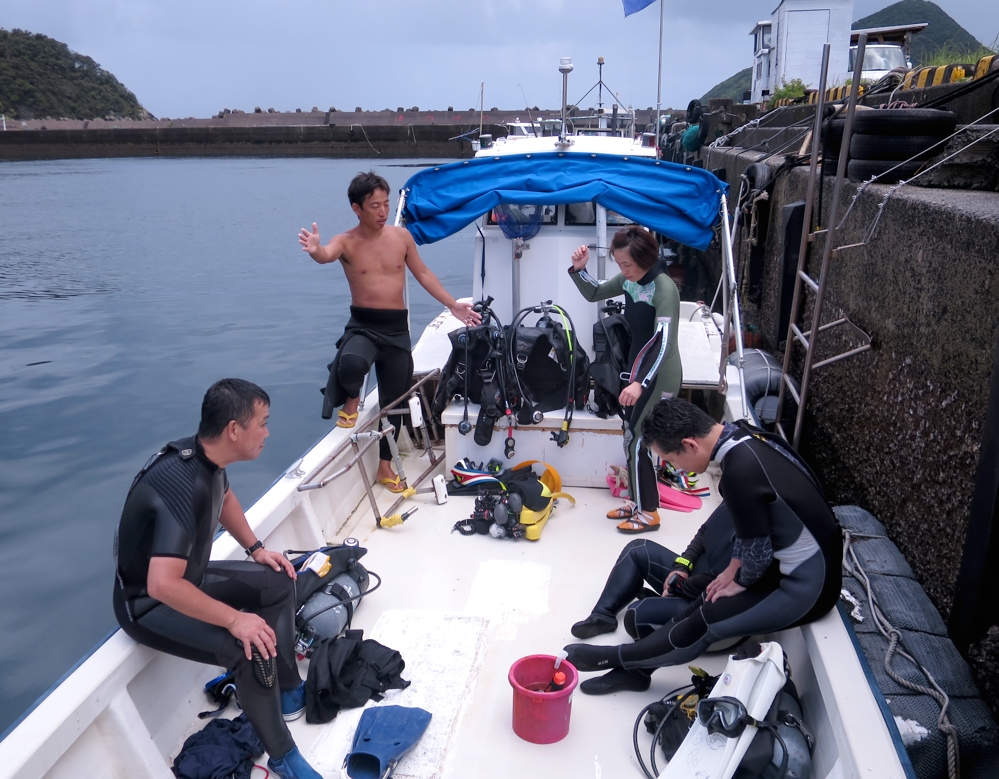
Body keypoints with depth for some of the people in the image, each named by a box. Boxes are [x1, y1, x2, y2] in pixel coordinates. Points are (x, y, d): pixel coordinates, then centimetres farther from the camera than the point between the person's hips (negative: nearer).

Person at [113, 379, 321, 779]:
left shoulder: (206, 456, -7)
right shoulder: (183, 483, -35)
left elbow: (225, 499, 18)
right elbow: (163, 585, -41)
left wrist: (256, 548, 9)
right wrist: (234, 619, -32)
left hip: (186, 578, 10)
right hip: (148, 602, -10)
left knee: (278, 581, 10)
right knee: (251, 650, -26)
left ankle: (289, 691, 19)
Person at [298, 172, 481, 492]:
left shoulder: (402, 236, 4)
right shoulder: (346, 242, -6)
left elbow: (423, 274, 14)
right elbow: (327, 254, -29)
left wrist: (454, 305, 10)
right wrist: (315, 249, -54)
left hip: (397, 327, 4)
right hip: (362, 325, -3)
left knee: (393, 400, 10)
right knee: (351, 364, -37)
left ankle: (385, 466, 29)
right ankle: (351, 401, 1)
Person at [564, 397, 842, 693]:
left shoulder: (741, 469, -31)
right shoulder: (742, 435, -3)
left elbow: (757, 549, -20)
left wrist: (739, 582, -1)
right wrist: (734, 568, 11)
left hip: (806, 585, -8)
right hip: (803, 563, 8)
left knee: (702, 625, -2)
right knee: (702, 604, 9)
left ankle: (613, 658, 13)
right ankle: (634, 667, 18)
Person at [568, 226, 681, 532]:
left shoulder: (664, 288, -24)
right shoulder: (629, 280, 0)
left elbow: (663, 341, -32)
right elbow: (594, 293, 15)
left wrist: (640, 383, -43)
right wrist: (578, 269, -5)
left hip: (659, 375, -8)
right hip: (639, 369, 8)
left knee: (638, 442, -3)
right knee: (632, 439, 15)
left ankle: (649, 513, 12)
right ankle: (636, 502, 30)